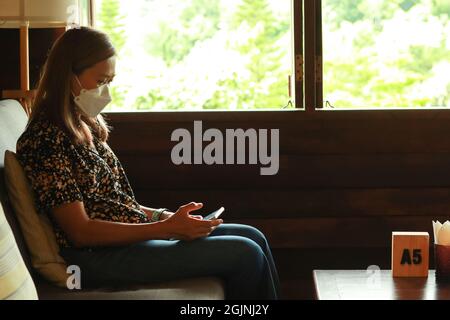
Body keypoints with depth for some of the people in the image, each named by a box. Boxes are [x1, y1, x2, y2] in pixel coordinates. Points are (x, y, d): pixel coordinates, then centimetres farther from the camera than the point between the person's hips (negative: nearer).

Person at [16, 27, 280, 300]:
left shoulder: (87, 126, 13)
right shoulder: (44, 139, -17)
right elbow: (81, 231, -20)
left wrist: (163, 216, -1)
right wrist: (166, 227, -21)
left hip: (134, 232, 9)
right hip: (97, 257, -9)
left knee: (253, 238, 3)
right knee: (245, 255, -15)